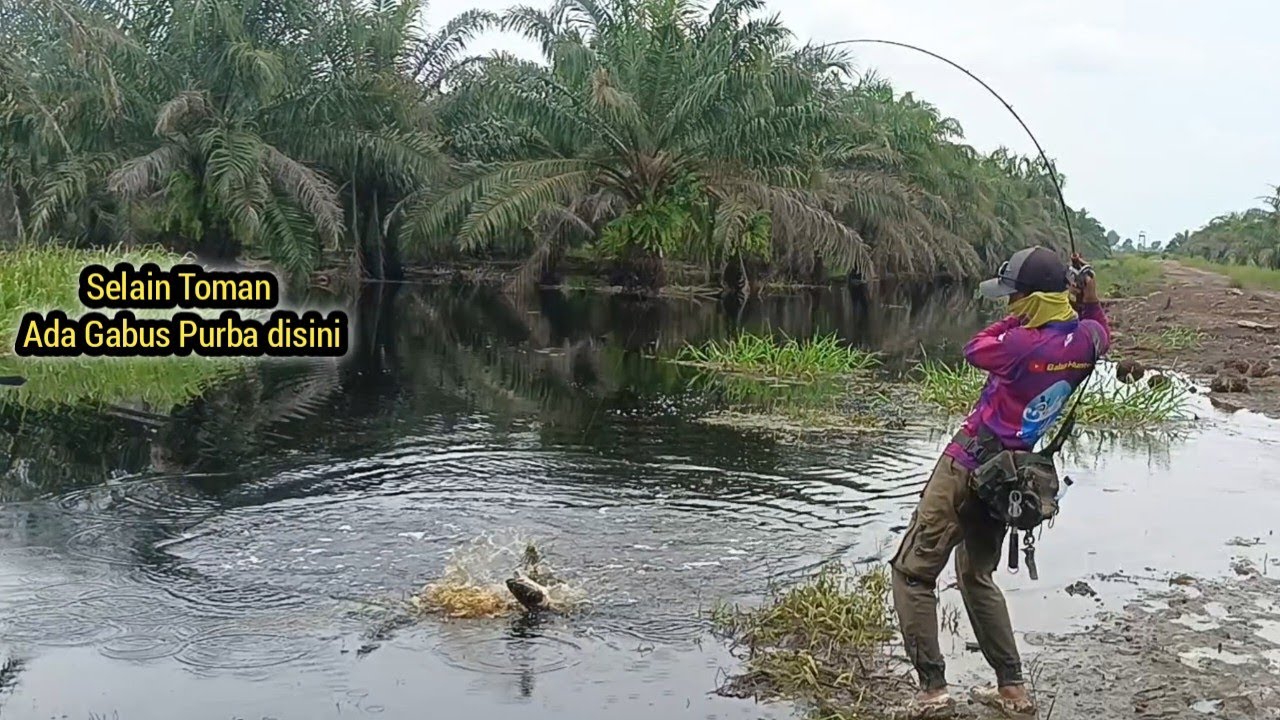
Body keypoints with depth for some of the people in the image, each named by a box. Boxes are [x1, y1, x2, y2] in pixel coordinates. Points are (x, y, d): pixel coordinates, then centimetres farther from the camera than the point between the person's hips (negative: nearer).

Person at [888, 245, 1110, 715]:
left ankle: (933, 689, -6)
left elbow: (974, 351, -3)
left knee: (912, 571, -1)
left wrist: (1018, 320, 2)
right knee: (977, 577, 23)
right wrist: (1089, 301, 6)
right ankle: (1012, 689, 22)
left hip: (968, 465, -8)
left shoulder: (1022, 344, -23)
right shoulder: (1084, 339, -2)